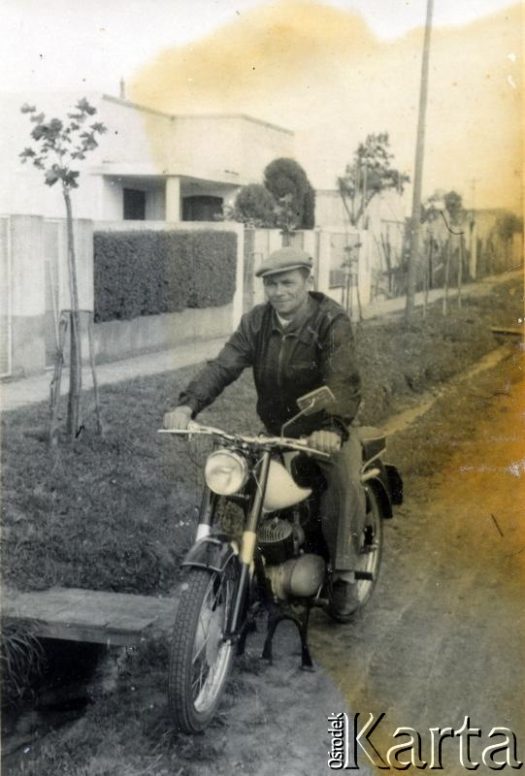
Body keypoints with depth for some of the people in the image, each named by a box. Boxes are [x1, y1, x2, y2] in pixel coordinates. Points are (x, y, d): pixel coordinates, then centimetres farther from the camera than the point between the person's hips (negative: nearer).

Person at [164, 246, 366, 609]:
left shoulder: (331, 321, -15)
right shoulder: (256, 322, -1)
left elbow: (343, 379, -30)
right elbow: (223, 366, -12)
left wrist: (334, 427, -50)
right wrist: (188, 404, -31)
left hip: (327, 431, -4)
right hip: (277, 431, 4)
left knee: (345, 484, -28)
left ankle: (344, 570, -14)